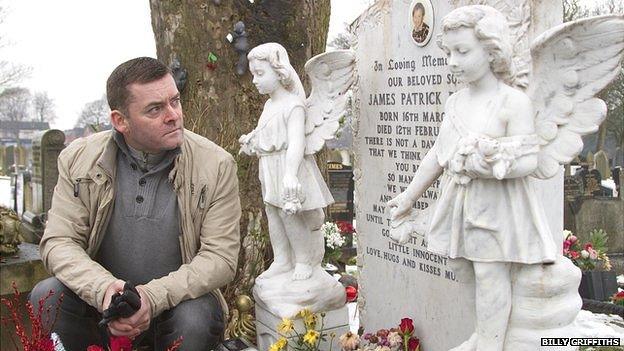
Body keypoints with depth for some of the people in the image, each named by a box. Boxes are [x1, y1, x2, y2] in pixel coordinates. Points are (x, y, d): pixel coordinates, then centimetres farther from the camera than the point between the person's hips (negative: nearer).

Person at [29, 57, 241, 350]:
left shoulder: (216, 165, -11)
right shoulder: (79, 160, -4)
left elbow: (221, 256, -13)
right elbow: (58, 241, -6)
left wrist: (154, 296, -28)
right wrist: (104, 288, -26)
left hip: (178, 299, -2)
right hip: (99, 301, 2)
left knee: (195, 320, -33)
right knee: (46, 296, -24)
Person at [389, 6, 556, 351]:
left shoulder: (513, 102, -13)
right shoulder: (455, 102, 7)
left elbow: (528, 162, -16)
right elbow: (438, 154, 13)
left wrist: (478, 163, -21)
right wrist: (409, 195, 17)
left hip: (497, 205, -6)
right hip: (461, 202, 6)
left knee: (491, 276, 1)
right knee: (483, 275, 14)